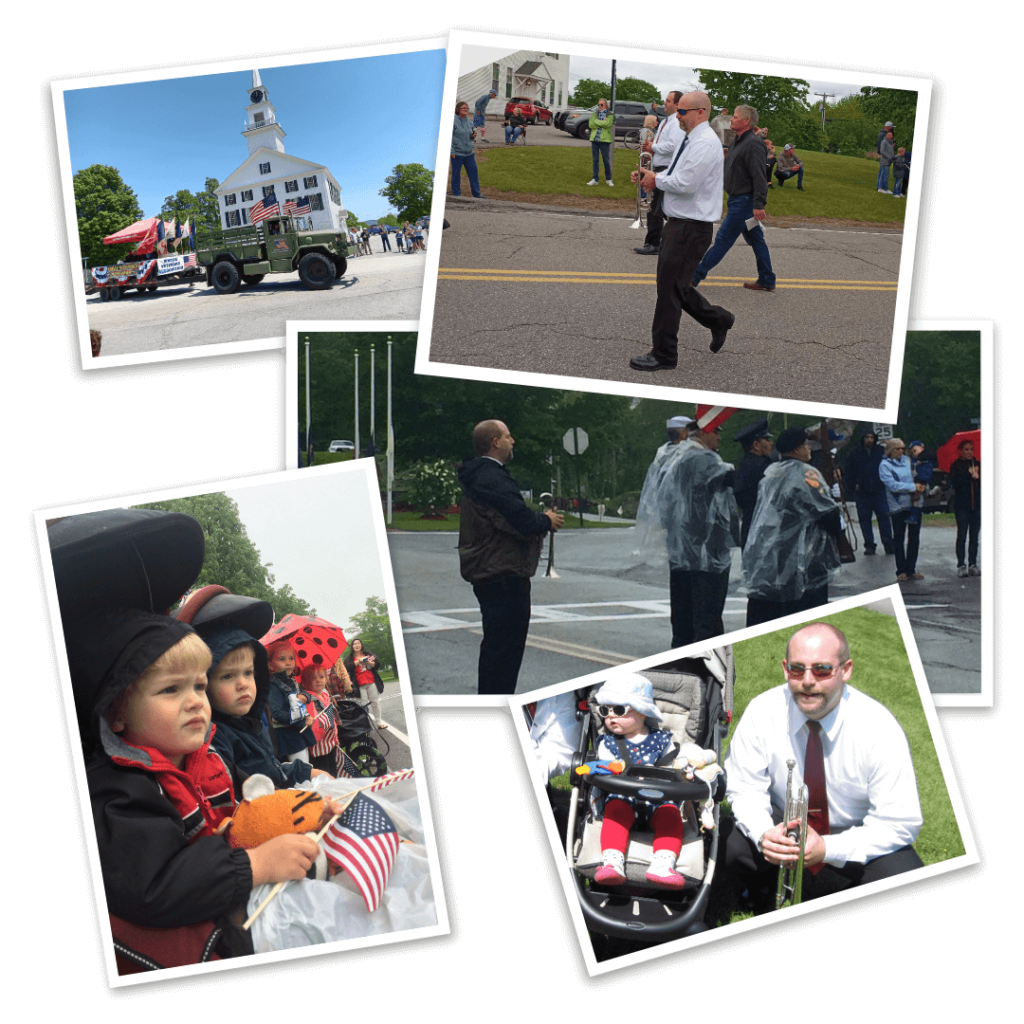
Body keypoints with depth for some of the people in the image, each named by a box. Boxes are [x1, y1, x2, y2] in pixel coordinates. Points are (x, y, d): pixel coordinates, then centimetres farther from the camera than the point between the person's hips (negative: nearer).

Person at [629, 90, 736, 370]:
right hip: (679, 223, 10)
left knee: (670, 289, -3)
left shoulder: (705, 143, -18)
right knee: (674, 286, 17)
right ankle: (718, 320, 32)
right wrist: (650, 174, 5)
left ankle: (664, 355, 6)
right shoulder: (691, 140, 15)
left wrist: (657, 180, -11)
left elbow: (686, 183, -26)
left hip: (691, 228, -10)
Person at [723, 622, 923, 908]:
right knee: (725, 841, -26)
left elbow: (900, 823, -20)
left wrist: (827, 849, -32)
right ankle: (779, 889, 7)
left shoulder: (880, 728, -24)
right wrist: (764, 835, -30)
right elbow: (745, 789, -7)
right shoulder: (762, 713, -17)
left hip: (853, 834, -2)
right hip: (782, 823, 2)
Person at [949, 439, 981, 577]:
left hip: (977, 505, 3)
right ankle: (961, 565, -2)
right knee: (962, 535, -5)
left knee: (975, 536, 4)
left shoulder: (977, 465, 12)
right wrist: (969, 474, -13)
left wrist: (978, 477, -12)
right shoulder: (956, 466, 3)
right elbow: (954, 482, -11)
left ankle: (973, 564, 9)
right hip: (962, 505, -3)